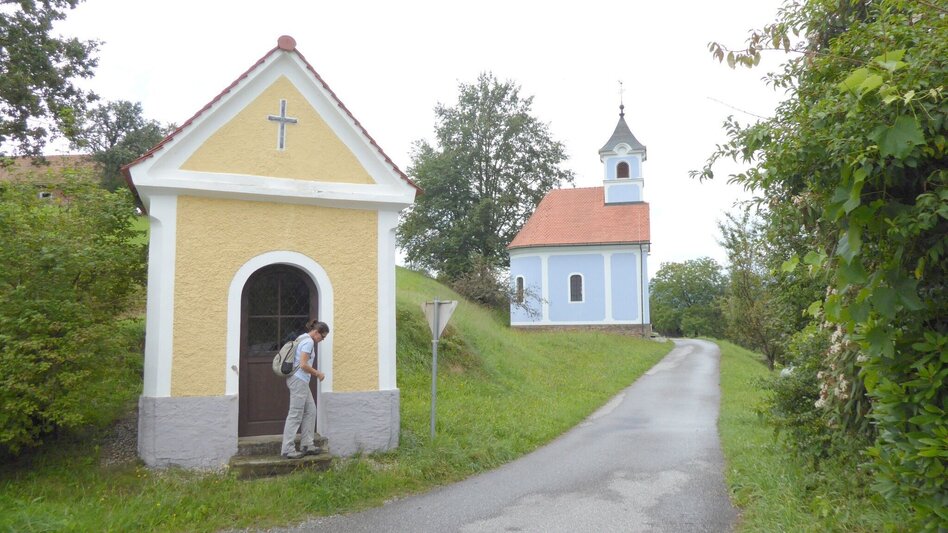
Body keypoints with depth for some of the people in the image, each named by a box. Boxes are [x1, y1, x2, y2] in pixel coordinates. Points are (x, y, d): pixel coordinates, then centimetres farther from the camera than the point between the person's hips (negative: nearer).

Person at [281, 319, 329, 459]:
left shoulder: (303, 338, 16)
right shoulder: (309, 341, -14)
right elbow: (303, 365, -20)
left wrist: (314, 373, 15)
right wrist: (318, 373, -8)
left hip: (300, 380, 10)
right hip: (299, 380, -10)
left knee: (310, 411, 11)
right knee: (295, 415, -6)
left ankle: (307, 445, 14)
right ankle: (288, 449, -2)